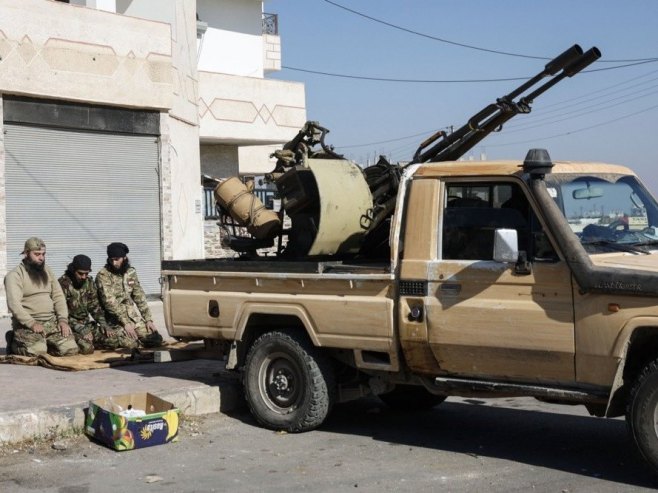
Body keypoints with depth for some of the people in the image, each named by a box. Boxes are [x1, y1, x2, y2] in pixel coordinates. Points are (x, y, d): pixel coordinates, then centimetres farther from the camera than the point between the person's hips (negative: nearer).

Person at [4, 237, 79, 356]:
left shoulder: (47, 271, 16)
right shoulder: (15, 275, -5)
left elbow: (58, 297, 13)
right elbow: (13, 304, -16)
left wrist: (63, 320, -3)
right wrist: (32, 324, -23)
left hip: (52, 321, 5)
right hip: (27, 324, -5)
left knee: (70, 349, -15)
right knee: (38, 351, -29)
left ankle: (44, 343, 13)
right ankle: (15, 344, 5)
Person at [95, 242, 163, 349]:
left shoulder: (131, 272, 4)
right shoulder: (103, 275, -14)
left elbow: (139, 297, 7)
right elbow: (109, 302, -19)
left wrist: (148, 319, -1)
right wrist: (125, 323, -24)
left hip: (133, 315, 6)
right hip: (115, 318, -6)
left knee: (155, 340, -5)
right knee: (132, 344, -23)